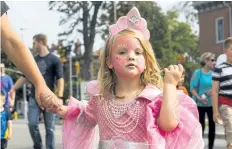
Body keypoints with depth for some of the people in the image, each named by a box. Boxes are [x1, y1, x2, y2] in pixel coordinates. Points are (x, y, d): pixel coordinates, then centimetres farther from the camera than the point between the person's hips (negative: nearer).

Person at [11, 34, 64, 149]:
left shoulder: (54, 60, -2)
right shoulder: (33, 60, 12)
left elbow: (60, 79, -7)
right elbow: (24, 77, 17)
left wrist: (60, 97, -18)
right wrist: (12, 90, 12)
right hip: (34, 98, 4)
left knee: (49, 128, 0)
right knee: (32, 124, -4)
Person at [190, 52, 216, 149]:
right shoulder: (198, 72, -10)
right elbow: (192, 88, -11)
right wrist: (199, 98, -23)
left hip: (212, 103, 4)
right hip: (200, 104, -4)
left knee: (212, 125, 6)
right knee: (200, 125, 4)